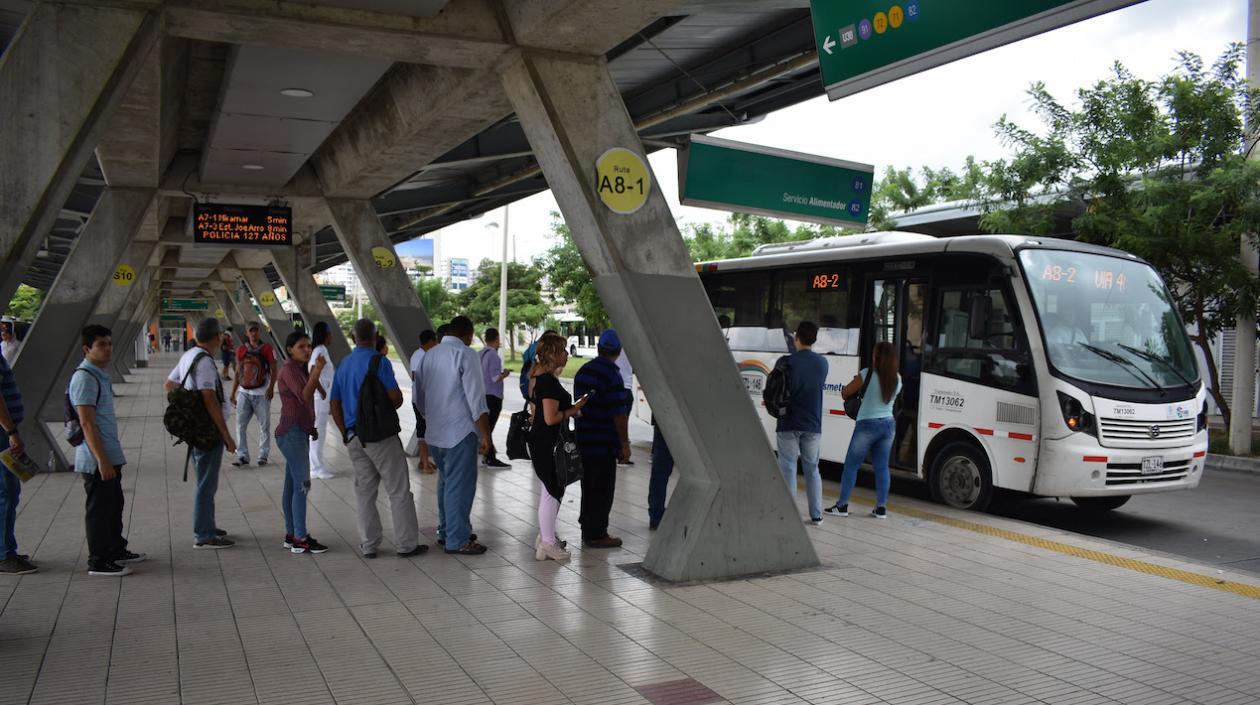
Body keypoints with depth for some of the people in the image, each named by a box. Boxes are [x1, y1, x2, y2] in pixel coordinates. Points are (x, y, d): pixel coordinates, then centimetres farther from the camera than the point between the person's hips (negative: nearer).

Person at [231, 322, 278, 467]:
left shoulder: (267, 348, -3)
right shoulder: (241, 349, 8)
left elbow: (273, 370, -4)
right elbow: (238, 372, 14)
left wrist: (271, 387, -17)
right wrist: (233, 392, 12)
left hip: (261, 393, -3)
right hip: (244, 392, 3)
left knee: (264, 425, 3)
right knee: (240, 425, 0)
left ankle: (263, 455, 12)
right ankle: (242, 455, 7)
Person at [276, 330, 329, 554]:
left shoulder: (300, 369, 16)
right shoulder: (288, 369, -12)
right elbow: (304, 397, -26)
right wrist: (316, 372, -33)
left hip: (299, 433, 10)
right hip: (292, 433, -10)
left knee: (291, 485, 11)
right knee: (302, 484, -10)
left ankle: (291, 535, 16)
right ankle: (300, 539, -8)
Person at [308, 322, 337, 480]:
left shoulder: (322, 349, 14)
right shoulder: (321, 350, -15)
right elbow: (312, 372, -26)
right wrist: (322, 392, -20)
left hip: (322, 397, 10)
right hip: (319, 397, -10)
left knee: (319, 431, 15)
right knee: (318, 431, -4)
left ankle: (317, 467, 22)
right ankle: (317, 468, 2)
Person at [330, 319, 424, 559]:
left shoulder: (343, 365, 10)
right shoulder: (379, 362, -12)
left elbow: (335, 405, 14)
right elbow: (396, 397, -16)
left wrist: (346, 433, 19)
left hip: (354, 437, 7)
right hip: (380, 434, -6)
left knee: (364, 491, 12)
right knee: (398, 490, 1)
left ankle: (368, 545, 16)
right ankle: (406, 544, 3)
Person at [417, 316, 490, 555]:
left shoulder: (428, 356, 11)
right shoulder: (465, 354, -11)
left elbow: (420, 397, 18)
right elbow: (476, 398, -15)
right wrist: (485, 434, -12)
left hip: (434, 433, 8)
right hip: (460, 431, -8)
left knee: (446, 482, 19)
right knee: (460, 486, -2)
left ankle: (446, 532, 28)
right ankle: (457, 540, 2)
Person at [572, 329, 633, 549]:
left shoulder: (583, 371, 9)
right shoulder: (611, 375, -17)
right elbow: (619, 413, -19)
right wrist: (625, 444, -12)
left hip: (583, 439, 8)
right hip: (604, 444, -8)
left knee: (589, 487, 17)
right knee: (602, 489, 1)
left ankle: (588, 530, 26)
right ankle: (596, 535, 5)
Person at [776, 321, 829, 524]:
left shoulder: (788, 362, -11)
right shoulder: (822, 363, 4)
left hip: (789, 424, -4)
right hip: (813, 425, 4)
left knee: (788, 468, 3)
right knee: (812, 469, 14)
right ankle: (816, 514, 16)